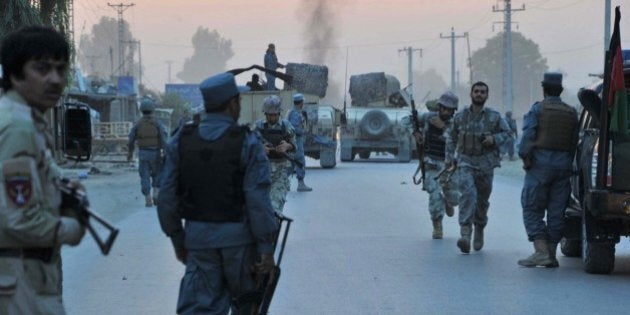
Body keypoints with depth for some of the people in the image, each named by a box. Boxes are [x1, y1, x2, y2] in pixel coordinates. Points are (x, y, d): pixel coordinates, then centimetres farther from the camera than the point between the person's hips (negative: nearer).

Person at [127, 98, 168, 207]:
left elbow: (131, 141, 3)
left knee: (145, 177, 5)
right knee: (157, 174, 16)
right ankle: (156, 194, 0)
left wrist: (130, 153, 18)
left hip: (143, 153, 1)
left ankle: (148, 200, 0)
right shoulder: (158, 124, -5)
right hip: (155, 153, -1)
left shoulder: (137, 124, -1)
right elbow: (164, 141, -12)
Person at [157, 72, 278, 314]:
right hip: (238, 236, -3)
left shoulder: (180, 141, 1)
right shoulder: (246, 143, -10)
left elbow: (167, 197, 2)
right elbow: (258, 200, -14)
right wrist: (267, 248, -9)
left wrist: (177, 239, 13)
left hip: (198, 236, 3)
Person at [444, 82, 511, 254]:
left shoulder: (494, 116, 1)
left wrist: (495, 139, -11)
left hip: (485, 163, 1)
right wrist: (450, 157, 9)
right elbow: (451, 137, 15)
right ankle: (465, 232, -28)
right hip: (465, 162, -1)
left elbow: (507, 133, 8)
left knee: (482, 199, 10)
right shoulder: (460, 116, 4)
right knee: (468, 194, -21)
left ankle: (479, 230, 33)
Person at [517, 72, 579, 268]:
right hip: (563, 166, 4)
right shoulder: (571, 113, 9)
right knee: (556, 213, 7)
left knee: (532, 210, 0)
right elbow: (574, 143, 7)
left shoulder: (537, 109, -4)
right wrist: (568, 165, 13)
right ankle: (551, 254, 8)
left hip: (540, 164, -4)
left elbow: (528, 137, -14)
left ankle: (541, 251, -13)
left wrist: (525, 158, -4)